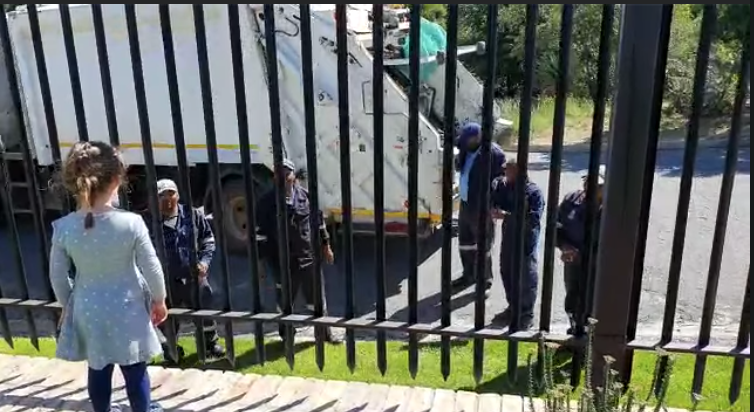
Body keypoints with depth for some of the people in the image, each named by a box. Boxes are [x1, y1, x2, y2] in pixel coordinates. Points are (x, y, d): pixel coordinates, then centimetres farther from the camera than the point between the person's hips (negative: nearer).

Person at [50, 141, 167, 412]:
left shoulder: (62, 228, -13)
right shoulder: (131, 223, -21)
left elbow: (57, 276, -3)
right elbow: (152, 268, -13)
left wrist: (67, 306, 15)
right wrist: (159, 301, 4)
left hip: (88, 311, 3)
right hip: (127, 310, -2)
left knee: (98, 370, 22)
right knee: (135, 371, 15)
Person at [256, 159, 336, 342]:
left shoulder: (305, 195, -1)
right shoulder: (267, 201, -7)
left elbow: (318, 221, 9)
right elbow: (260, 231, -4)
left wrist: (325, 246, 12)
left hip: (309, 257, 1)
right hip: (282, 261, -1)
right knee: (285, 302, 14)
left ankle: (324, 335, 28)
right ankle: (287, 338, 33)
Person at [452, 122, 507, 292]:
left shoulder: (493, 153, -21)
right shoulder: (469, 150, 4)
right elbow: (459, 167, 15)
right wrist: (461, 152, -3)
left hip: (482, 207, -8)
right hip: (466, 204, 8)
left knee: (483, 245, 6)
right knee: (465, 242, 19)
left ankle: (485, 278, 23)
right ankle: (469, 274, 36)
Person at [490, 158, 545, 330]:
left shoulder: (534, 192, -17)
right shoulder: (504, 185, 2)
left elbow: (534, 218, -26)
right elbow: (494, 202, 7)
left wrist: (507, 215, -33)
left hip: (526, 241, -7)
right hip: (509, 238, 7)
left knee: (526, 278, 2)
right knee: (507, 273, 16)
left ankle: (527, 315, 14)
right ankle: (513, 307, 33)